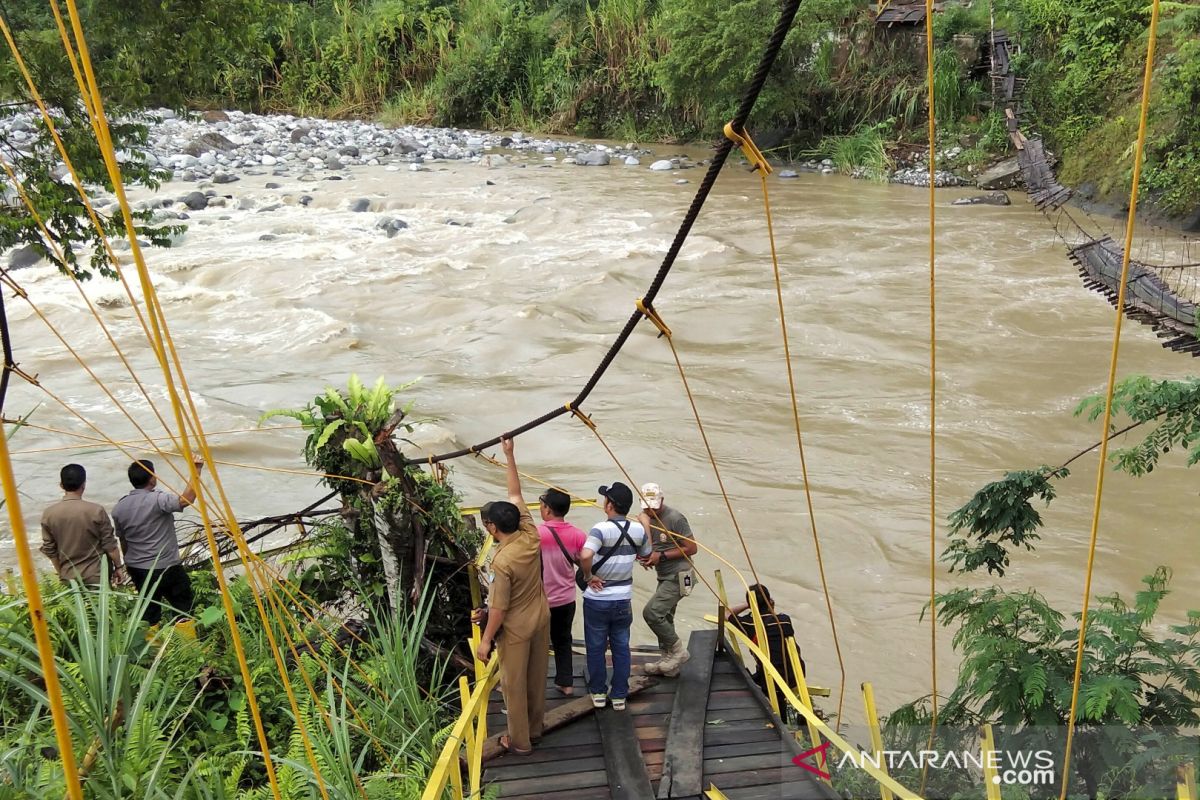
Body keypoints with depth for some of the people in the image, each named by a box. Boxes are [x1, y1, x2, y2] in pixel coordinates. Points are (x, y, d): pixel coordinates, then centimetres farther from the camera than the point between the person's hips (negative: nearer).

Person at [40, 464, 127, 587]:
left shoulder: (49, 514, -6)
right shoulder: (96, 511, -16)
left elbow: (49, 549, 2)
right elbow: (110, 545, -10)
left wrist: (61, 573, 15)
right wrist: (118, 567, 3)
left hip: (69, 578, 3)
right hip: (97, 576, -3)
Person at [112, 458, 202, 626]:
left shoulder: (119, 508, 2)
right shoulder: (158, 500, -20)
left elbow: (123, 541, 12)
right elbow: (187, 499, -35)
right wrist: (196, 470, -31)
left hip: (137, 569, 6)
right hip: (166, 568, -6)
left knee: (149, 610, 14)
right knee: (184, 607, 5)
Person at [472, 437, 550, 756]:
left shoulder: (503, 562, -29)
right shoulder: (531, 536, -12)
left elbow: (499, 608, -23)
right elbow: (516, 495, -2)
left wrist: (485, 640, -11)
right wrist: (509, 455, 0)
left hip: (516, 629, -7)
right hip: (541, 619, 7)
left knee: (514, 685, 11)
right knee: (537, 677, 22)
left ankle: (520, 741, 23)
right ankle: (535, 727, 39)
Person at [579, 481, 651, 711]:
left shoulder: (601, 529, -21)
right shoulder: (638, 529, -6)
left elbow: (585, 556, -37)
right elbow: (645, 554, 14)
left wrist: (589, 576, -19)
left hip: (597, 600, -4)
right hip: (623, 600, 4)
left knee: (596, 648, 13)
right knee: (621, 648, 14)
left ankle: (598, 693, 24)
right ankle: (620, 696, 20)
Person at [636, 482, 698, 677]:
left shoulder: (675, 519, -18)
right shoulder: (646, 517, 6)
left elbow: (692, 548, -16)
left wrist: (661, 555, -20)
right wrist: (645, 557, -8)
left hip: (678, 577, -9)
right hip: (664, 577, 9)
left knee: (651, 612, -16)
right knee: (663, 618, 13)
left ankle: (678, 650, -1)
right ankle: (669, 663, 25)